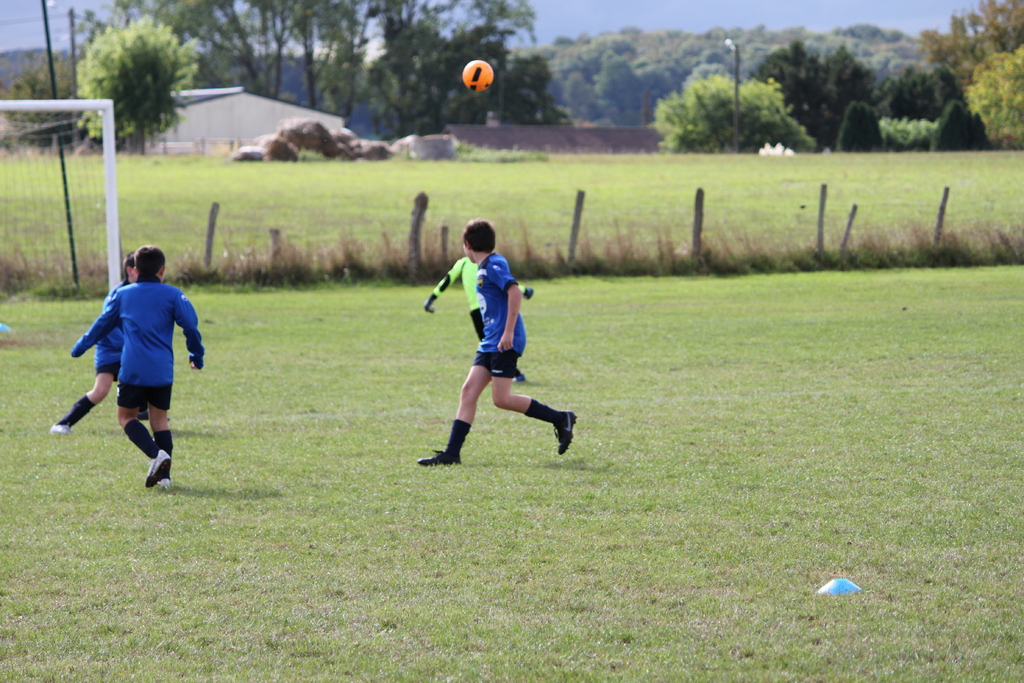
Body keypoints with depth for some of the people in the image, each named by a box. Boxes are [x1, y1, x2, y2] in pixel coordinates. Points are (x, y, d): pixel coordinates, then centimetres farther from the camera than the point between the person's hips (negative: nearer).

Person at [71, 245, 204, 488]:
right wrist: (196, 356, 14)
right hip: (162, 370, 1)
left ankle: (156, 454, -15)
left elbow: (102, 324, 17)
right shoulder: (172, 295, 3)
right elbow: (190, 325, -1)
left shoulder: (123, 295, 9)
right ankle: (164, 475, 1)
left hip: (132, 369, -1)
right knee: (159, 419, 11)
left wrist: (80, 347, 30)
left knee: (126, 416, 9)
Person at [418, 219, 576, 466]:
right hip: (490, 342, 10)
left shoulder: (493, 265, -12)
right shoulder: (484, 268, 18)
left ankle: (560, 419, 2)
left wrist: (508, 332, -26)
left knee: (501, 399, -10)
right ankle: (451, 453, -1)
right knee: (468, 392, 2)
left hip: (504, 343, -10)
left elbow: (515, 292, -24)